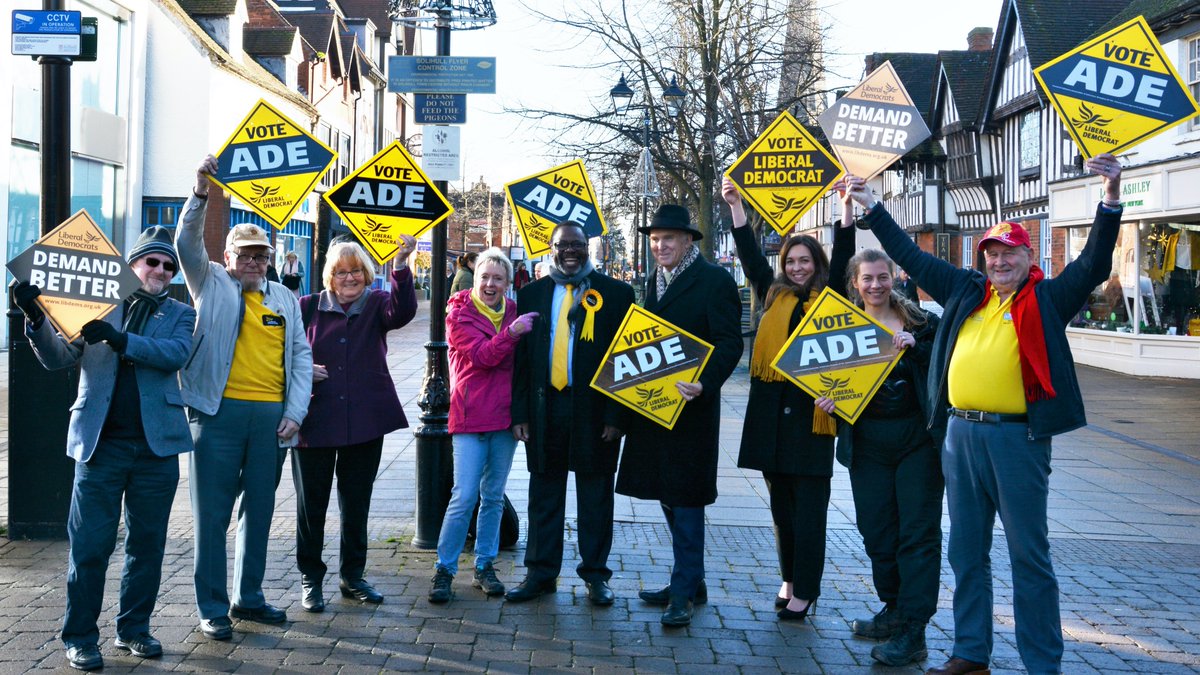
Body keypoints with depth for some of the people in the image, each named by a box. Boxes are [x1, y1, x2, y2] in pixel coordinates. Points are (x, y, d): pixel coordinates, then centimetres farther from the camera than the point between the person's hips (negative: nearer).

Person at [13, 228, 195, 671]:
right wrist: (36, 317, -15)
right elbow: (56, 358, 2)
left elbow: (176, 353, -10)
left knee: (147, 544, 9)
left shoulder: (179, 314, 10)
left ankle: (134, 629, 23)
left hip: (157, 445, 2)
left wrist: (119, 339, -21)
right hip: (101, 443, -1)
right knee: (90, 545, 0)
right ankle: (80, 638, 10)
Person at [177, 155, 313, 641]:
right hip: (219, 412, -3)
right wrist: (200, 194, -22)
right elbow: (187, 243, -8)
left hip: (271, 416, 4)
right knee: (212, 513, 0)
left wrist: (295, 414, 3)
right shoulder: (212, 285, 7)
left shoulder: (284, 299, 15)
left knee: (259, 510, 11)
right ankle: (212, 609, 9)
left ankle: (249, 597, 24)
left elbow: (301, 357, 12)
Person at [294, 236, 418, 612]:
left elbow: (403, 312, -20)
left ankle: (352, 576, 26)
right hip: (316, 422, -1)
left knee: (357, 503, 12)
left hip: (365, 422, 1)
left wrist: (401, 266, -33)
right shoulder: (308, 308, 0)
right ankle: (310, 578, 20)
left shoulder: (376, 305, 2)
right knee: (311, 502, 6)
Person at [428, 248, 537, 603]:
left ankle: (484, 567, 21)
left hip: (505, 415, 4)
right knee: (464, 497, -8)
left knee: (494, 496, 11)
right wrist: (512, 333, -26)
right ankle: (444, 570, 2)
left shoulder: (514, 313, 9)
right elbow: (481, 355, -16)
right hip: (470, 417, -4)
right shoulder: (459, 316, -3)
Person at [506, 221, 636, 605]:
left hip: (594, 409, -2)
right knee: (544, 492, 9)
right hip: (545, 407, 2)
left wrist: (615, 415, -9)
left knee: (595, 495, 7)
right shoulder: (533, 294, 9)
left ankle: (596, 574, 19)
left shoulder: (615, 293, 1)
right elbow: (521, 356, 7)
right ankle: (541, 572, 19)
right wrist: (519, 412, 0)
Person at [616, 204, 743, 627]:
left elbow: (730, 343, -15)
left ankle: (684, 591, 2)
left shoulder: (714, 281, -9)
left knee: (685, 497, -4)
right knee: (667, 495, 13)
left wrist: (704, 384, -28)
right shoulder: (656, 282, 15)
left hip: (690, 406, -8)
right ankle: (690, 580, 25)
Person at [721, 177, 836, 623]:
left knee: (809, 506, -1)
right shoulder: (775, 296, 13)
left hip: (813, 411, -4)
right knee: (780, 503, 11)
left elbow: (844, 258, -5)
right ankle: (789, 579, 22)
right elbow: (750, 255, 11)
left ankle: (805, 591, 4)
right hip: (772, 411, 4)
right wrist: (735, 204, 8)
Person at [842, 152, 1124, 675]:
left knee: (1029, 556, 1)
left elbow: (1094, 264, -10)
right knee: (966, 553, 13)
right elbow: (912, 257, 20)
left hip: (1017, 437, -5)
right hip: (961, 434, 5)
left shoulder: (1047, 299, 1)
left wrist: (1110, 200, -22)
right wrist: (871, 209, 22)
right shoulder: (966, 292, 13)